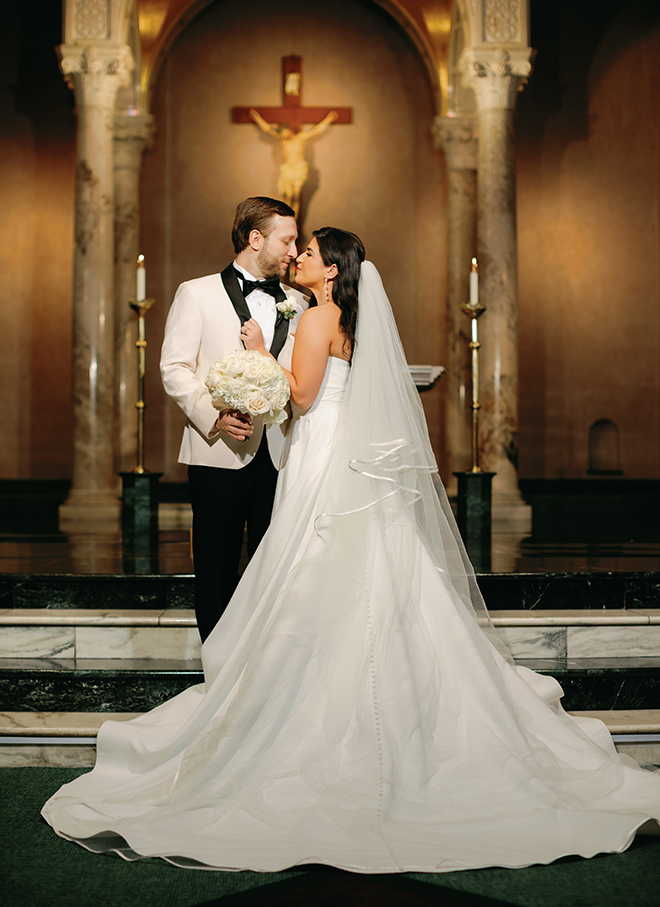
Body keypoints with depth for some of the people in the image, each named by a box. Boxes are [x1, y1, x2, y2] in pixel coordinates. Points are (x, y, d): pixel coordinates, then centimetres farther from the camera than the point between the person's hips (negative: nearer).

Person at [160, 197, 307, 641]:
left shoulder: (296, 303, 16)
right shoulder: (197, 294, 4)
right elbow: (175, 368, -3)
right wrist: (213, 415, -16)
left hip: (281, 453, 3)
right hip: (219, 453, -3)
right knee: (216, 571, 3)